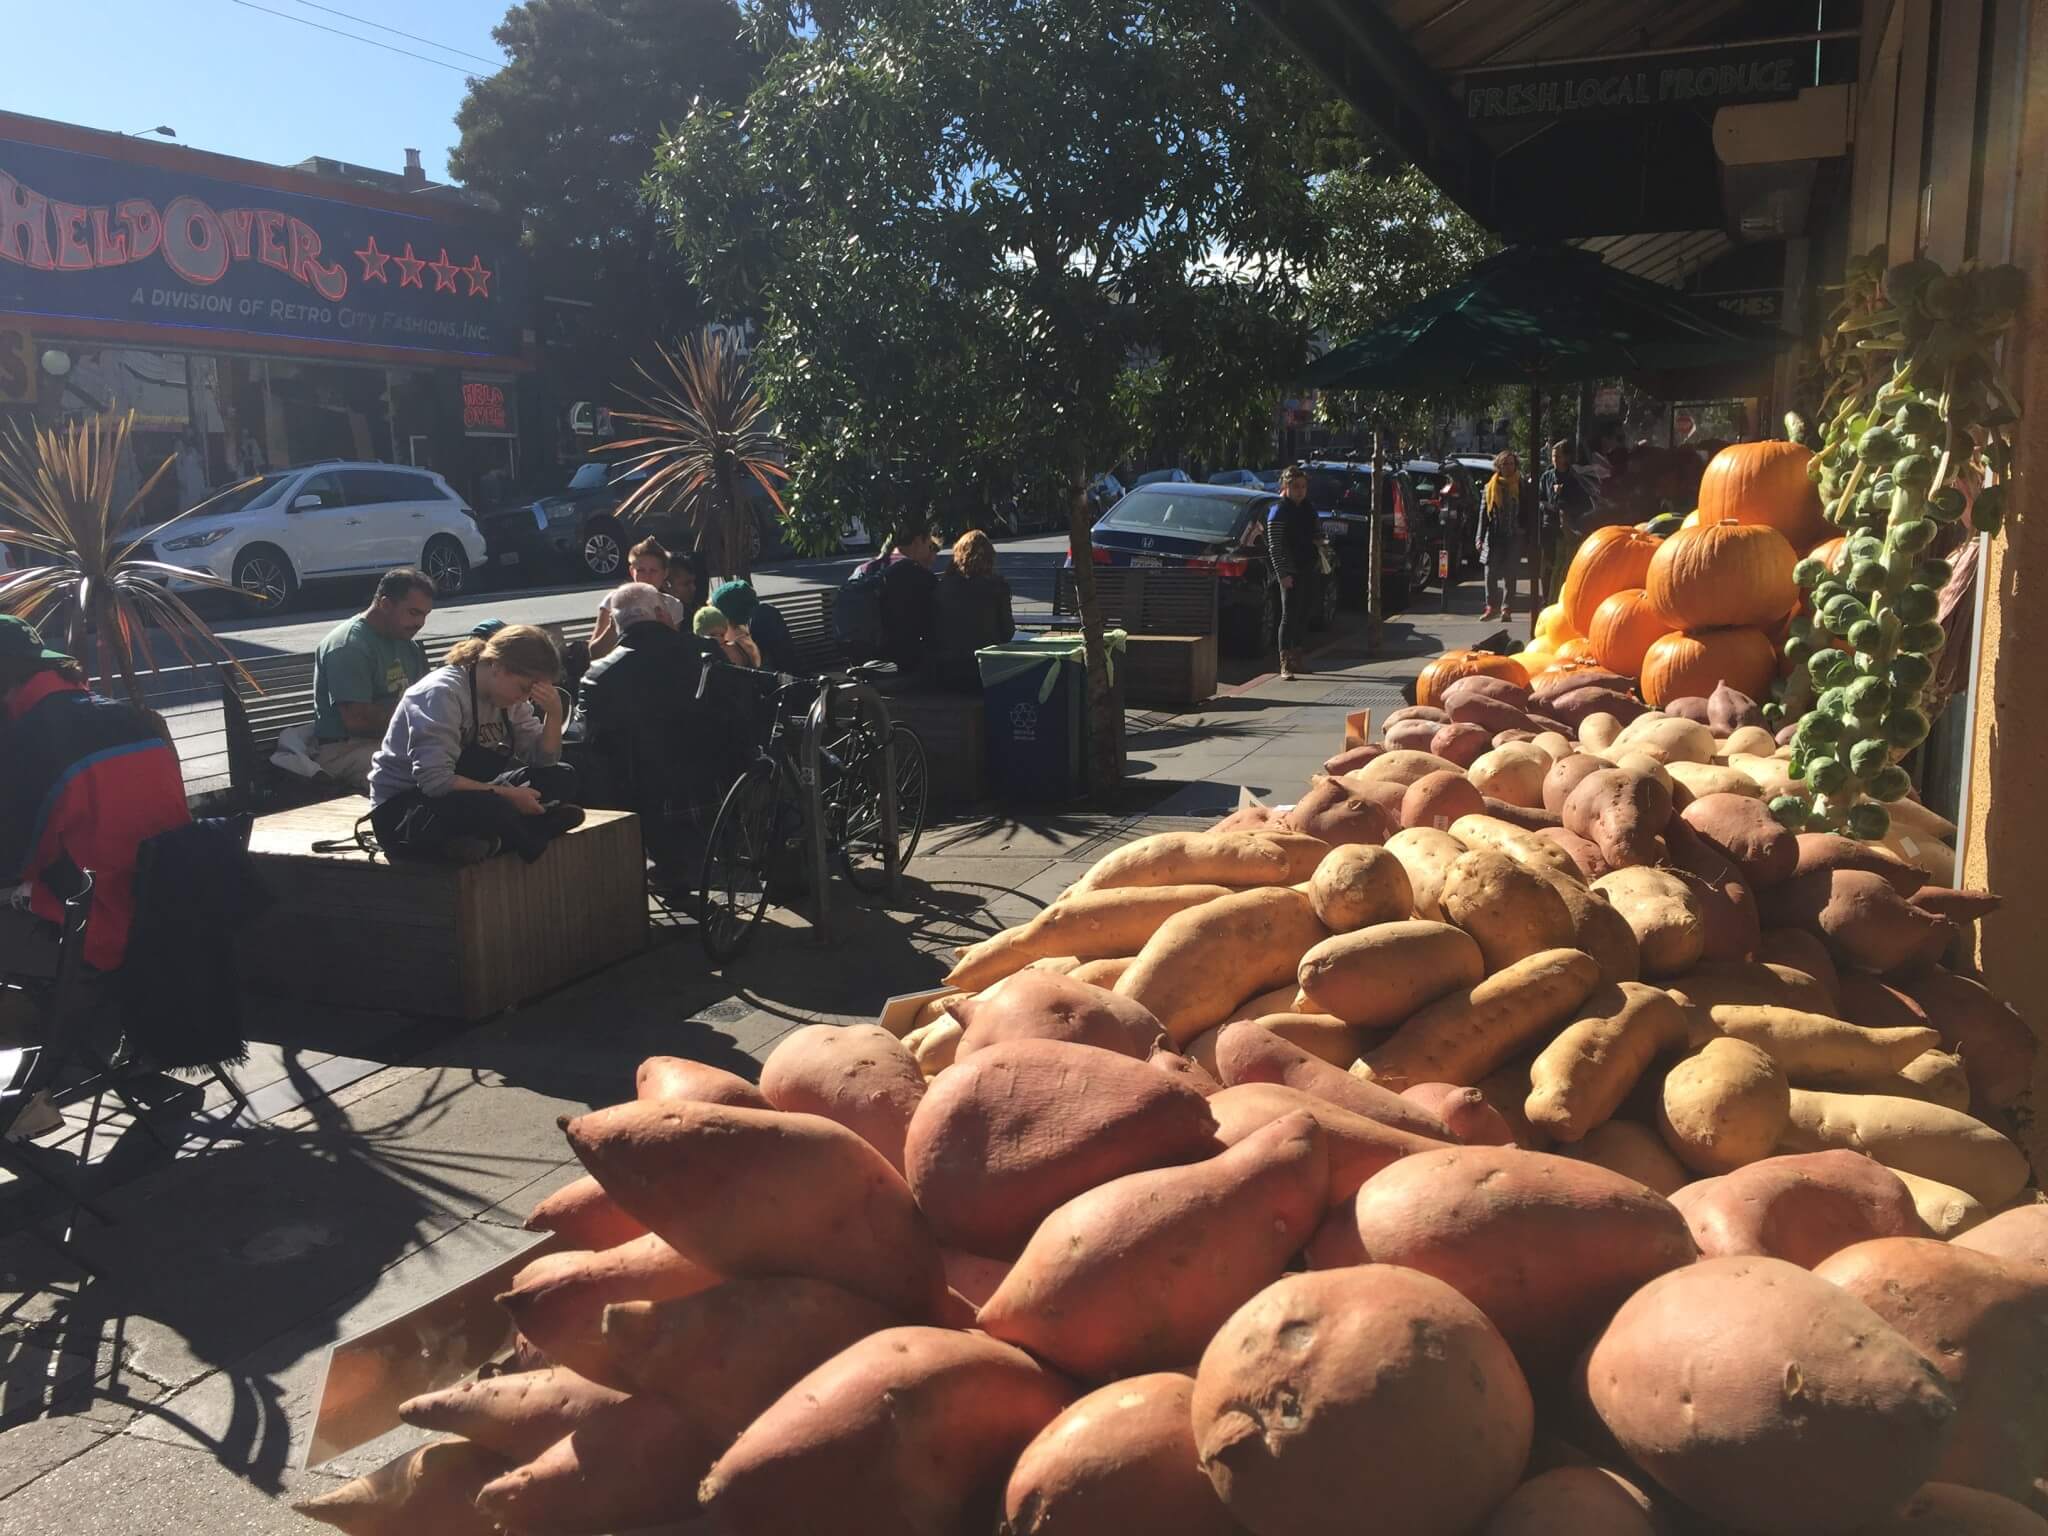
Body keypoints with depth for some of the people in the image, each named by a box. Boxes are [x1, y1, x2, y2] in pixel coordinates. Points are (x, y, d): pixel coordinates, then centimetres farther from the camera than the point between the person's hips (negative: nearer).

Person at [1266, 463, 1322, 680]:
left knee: (1303, 616, 13)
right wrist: (1282, 574, -20)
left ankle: (1296, 657, 25)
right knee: (1289, 617, -8)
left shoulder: (1309, 508, 13)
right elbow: (1274, 546, -14)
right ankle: (1285, 664, -8)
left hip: (1310, 570, 7)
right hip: (1291, 573, -7)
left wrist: (1320, 563, 15)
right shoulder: (1278, 511, -9)